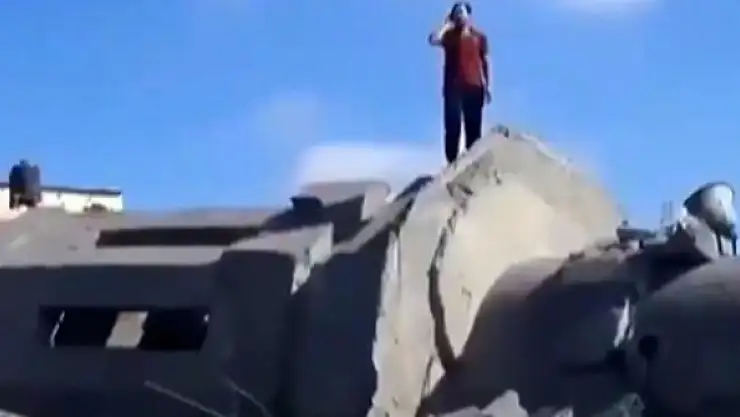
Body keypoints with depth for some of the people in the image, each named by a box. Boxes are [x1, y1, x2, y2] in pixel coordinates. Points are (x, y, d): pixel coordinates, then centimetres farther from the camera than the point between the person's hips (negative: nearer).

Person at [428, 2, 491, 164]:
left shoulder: (479, 36, 14)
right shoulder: (448, 35, 10)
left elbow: (485, 62, 13)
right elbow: (433, 40, -12)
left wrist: (488, 86, 6)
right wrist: (447, 24, 1)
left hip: (474, 87, 1)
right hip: (453, 86, -1)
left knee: (474, 128, 0)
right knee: (453, 126, -9)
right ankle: (452, 163, -11)